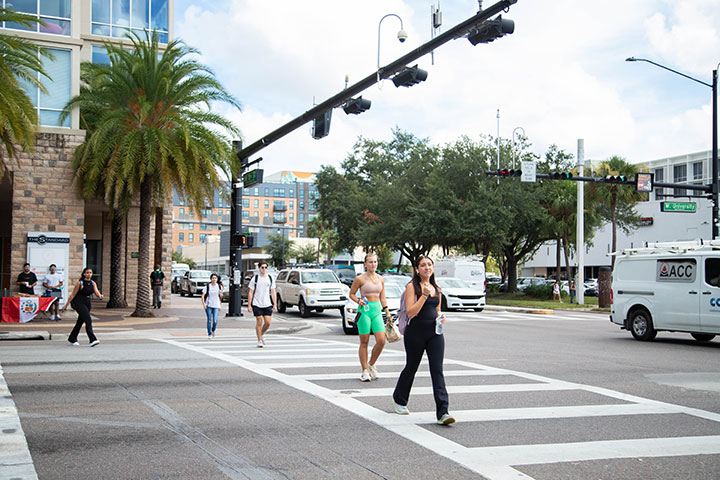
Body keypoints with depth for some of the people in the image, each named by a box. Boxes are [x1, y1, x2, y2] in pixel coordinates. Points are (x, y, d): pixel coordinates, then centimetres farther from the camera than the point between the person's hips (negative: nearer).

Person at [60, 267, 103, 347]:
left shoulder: (93, 283, 6)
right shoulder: (80, 283, -10)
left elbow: (96, 292, -7)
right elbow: (73, 295, -6)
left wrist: (100, 296, -31)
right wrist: (66, 306, -5)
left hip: (87, 304, 7)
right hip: (78, 303, -7)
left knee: (80, 321, 15)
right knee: (88, 319, -20)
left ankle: (72, 339, 31)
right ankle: (92, 339, -25)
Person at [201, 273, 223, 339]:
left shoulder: (219, 286, 5)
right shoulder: (207, 286, -2)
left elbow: (221, 296, 17)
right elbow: (203, 296, -3)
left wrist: (220, 293, -6)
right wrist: (203, 303, -15)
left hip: (216, 306, 1)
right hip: (208, 306, -1)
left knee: (215, 321, -8)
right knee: (209, 320, -1)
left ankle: (213, 330, 21)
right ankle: (209, 334, 11)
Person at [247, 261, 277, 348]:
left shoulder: (270, 278, 9)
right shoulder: (255, 279, 1)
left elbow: (273, 292, 11)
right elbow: (250, 292, 1)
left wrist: (275, 305, 5)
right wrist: (249, 305, -5)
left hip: (268, 304, 3)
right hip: (257, 304, -2)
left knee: (268, 322, -3)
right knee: (259, 322, -3)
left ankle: (261, 334, 24)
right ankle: (259, 341, 8)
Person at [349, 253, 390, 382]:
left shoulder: (380, 279, 12)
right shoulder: (360, 279, -3)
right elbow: (352, 294, 4)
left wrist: (388, 313, 15)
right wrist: (359, 301, -15)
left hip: (377, 310, 4)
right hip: (364, 310, -4)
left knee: (381, 341, -7)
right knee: (364, 342, -1)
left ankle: (371, 364, 14)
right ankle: (365, 371, 9)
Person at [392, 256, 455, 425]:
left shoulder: (436, 288, 12)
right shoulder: (412, 287, -6)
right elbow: (410, 313, -16)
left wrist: (441, 317, 3)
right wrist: (424, 295, -21)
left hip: (435, 333, 4)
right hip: (416, 333, -4)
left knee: (437, 370, -7)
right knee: (411, 368, 11)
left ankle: (442, 412, -12)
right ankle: (399, 400, 37)